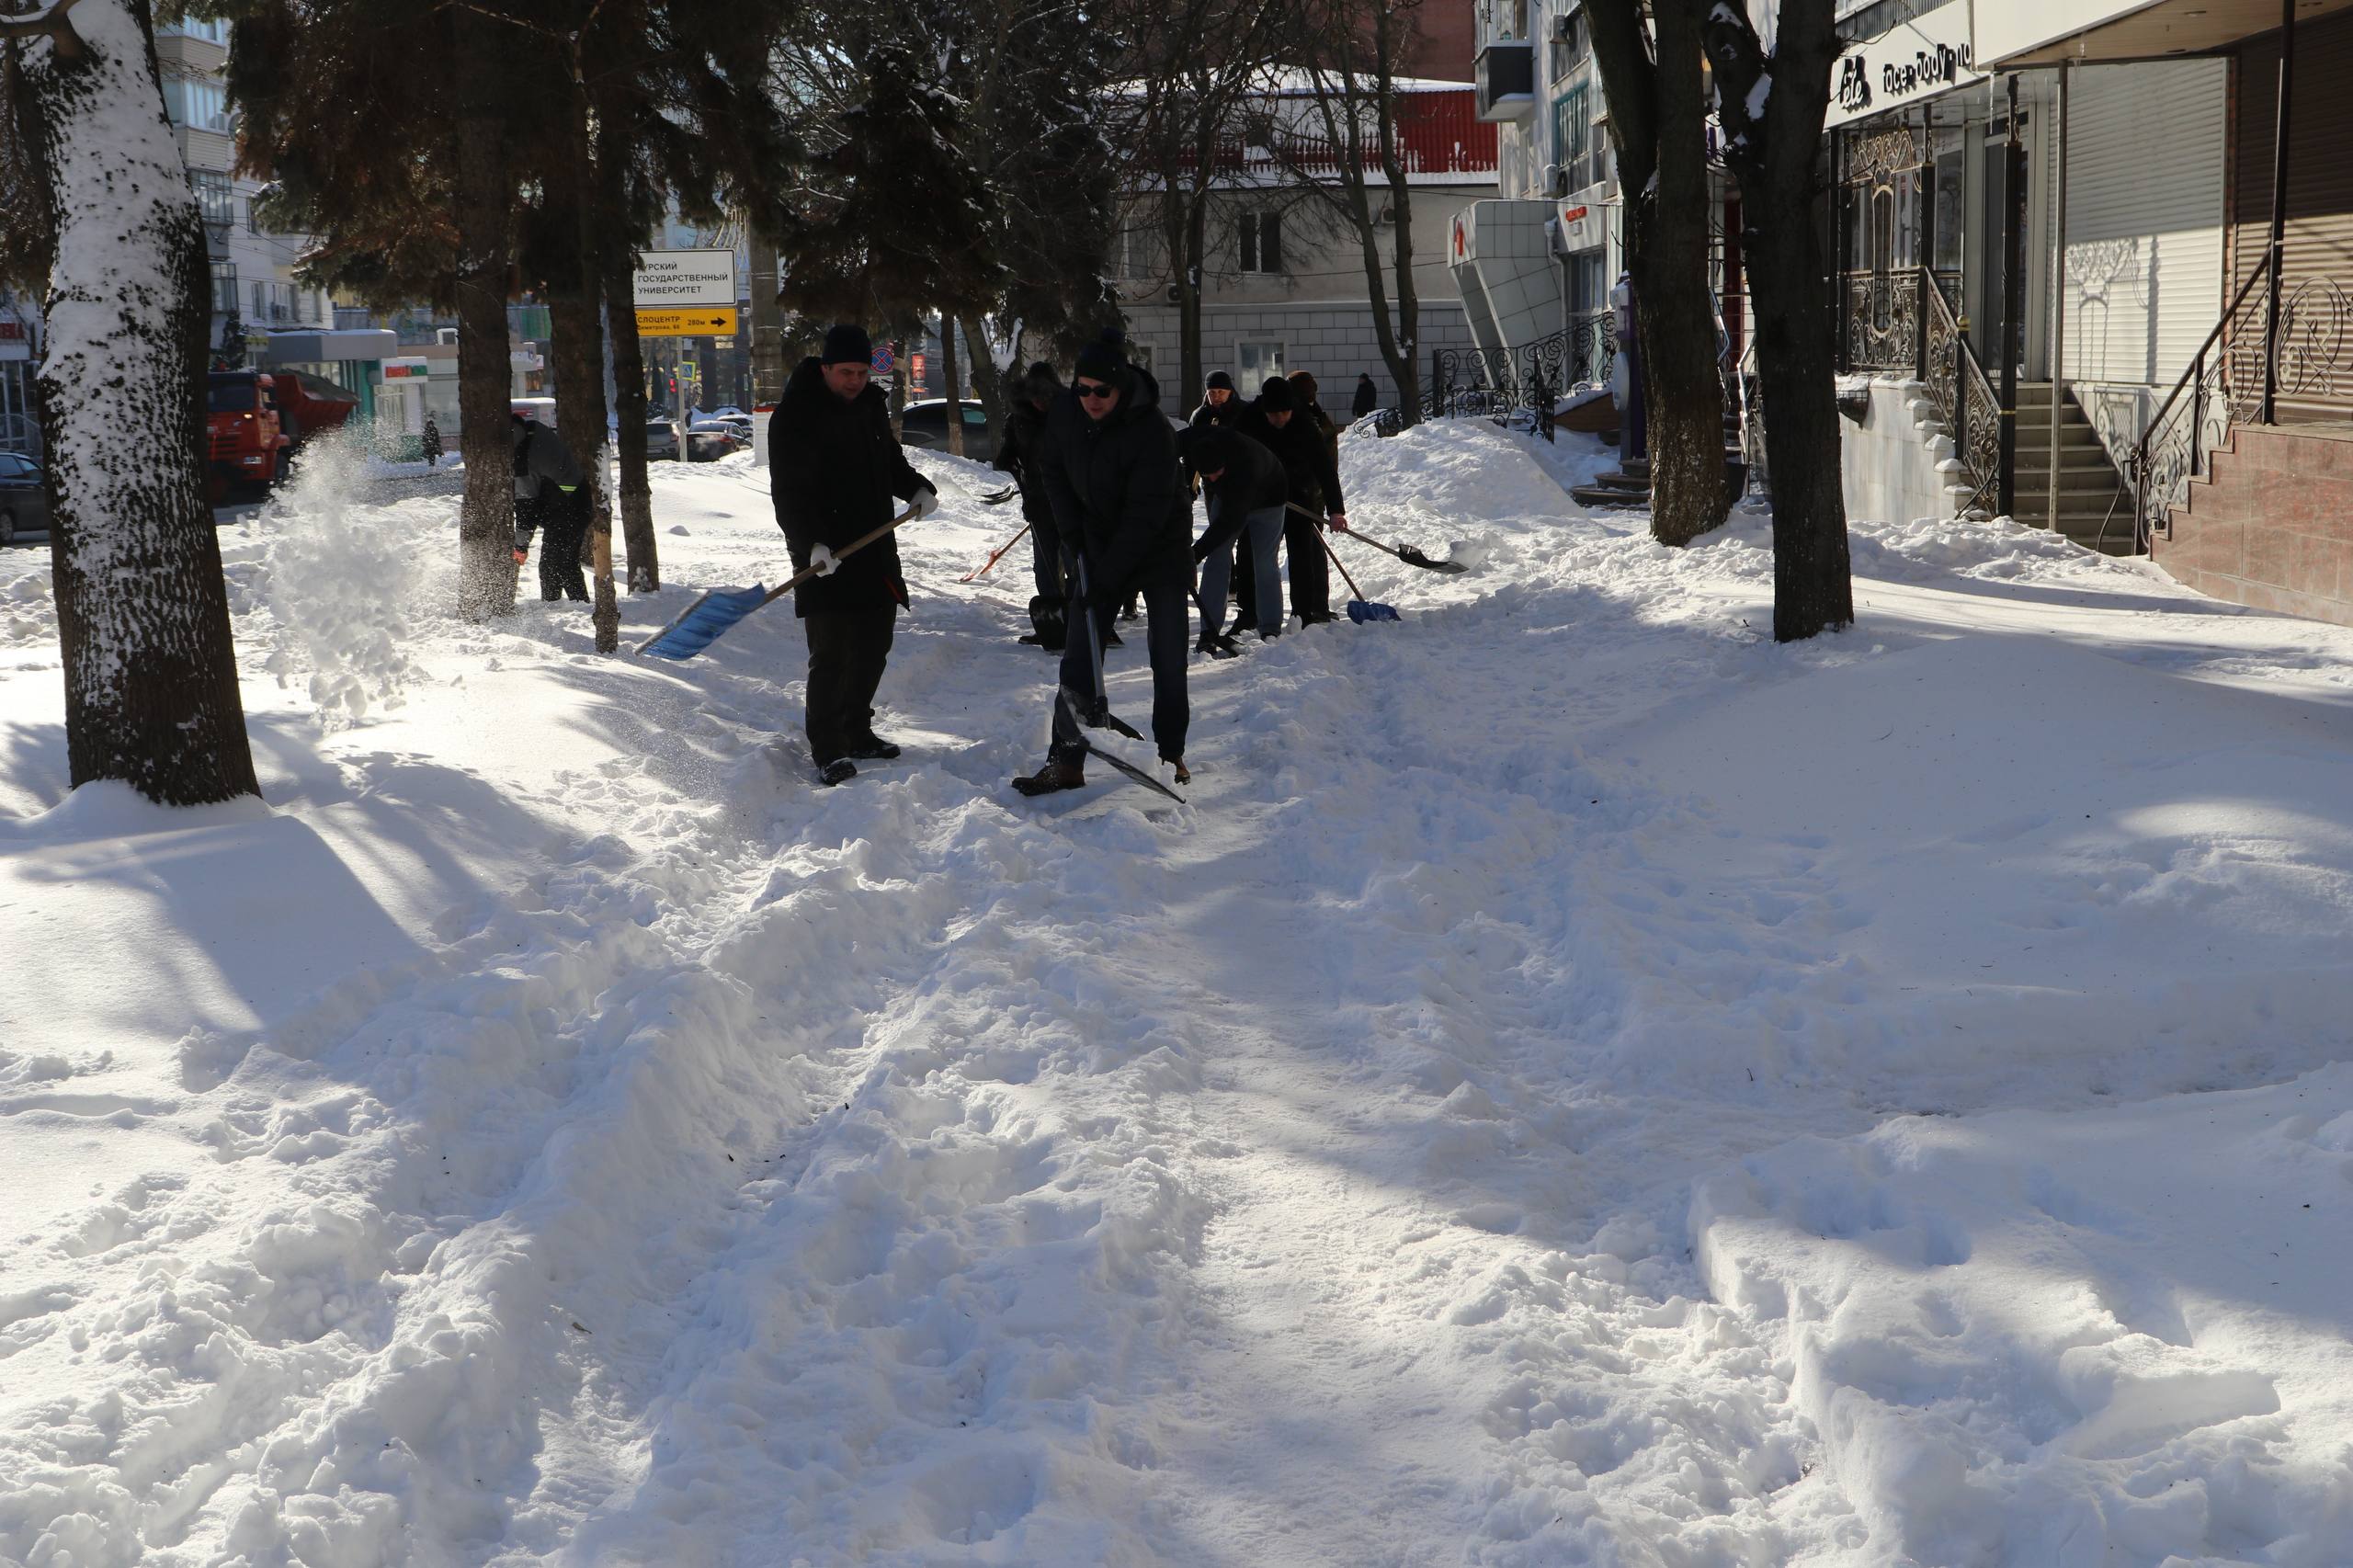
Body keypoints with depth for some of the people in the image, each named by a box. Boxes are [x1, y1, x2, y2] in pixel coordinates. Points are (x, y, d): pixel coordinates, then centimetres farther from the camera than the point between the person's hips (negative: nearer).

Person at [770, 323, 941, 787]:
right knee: (830, 654, -10)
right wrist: (811, 543, -29)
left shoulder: (871, 405, 11)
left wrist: (917, 488, 5)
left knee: (873, 647, 14)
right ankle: (828, 751, -3)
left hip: (875, 550, 8)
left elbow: (890, 461, 25)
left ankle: (857, 733, 29)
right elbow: (788, 492, -17)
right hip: (824, 557, -8)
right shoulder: (794, 416, -12)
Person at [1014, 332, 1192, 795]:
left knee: (1168, 659, -3)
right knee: (1079, 655, -2)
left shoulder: (1152, 431, -28)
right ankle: (1066, 762, 0)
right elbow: (1053, 470, 8)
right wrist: (1073, 531, -2)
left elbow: (1145, 515, -28)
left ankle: (1170, 755, 11)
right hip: (1100, 545, 5)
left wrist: (1106, 580, -30)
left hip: (1161, 547, -4)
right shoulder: (1065, 413, -11)